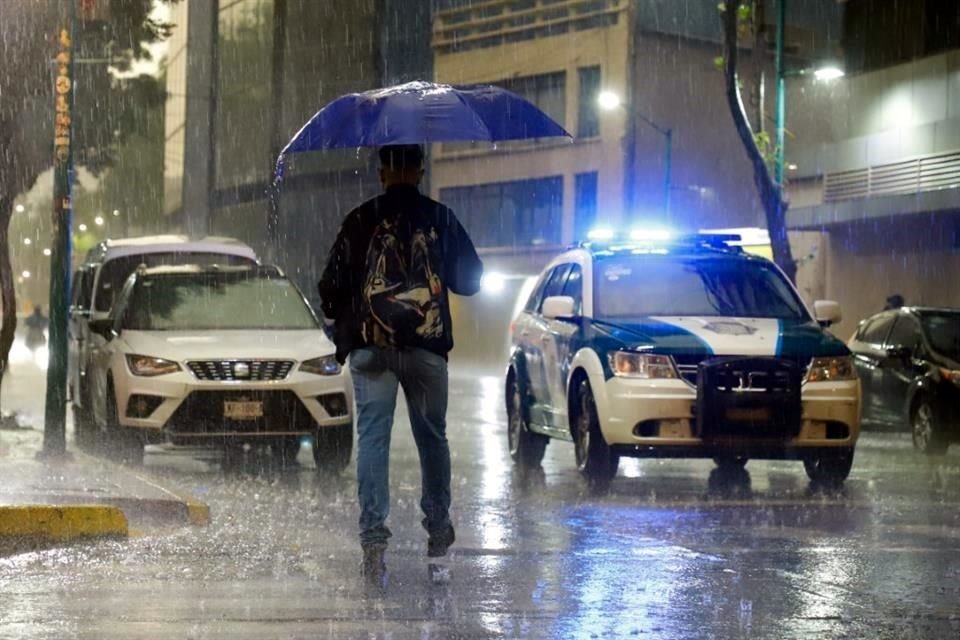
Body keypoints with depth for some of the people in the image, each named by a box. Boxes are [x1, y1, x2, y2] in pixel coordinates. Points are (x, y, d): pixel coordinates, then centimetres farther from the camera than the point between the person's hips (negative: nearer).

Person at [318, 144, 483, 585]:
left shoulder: (360, 221, 3)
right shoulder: (440, 219, 4)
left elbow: (332, 286, 5)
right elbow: (470, 279, 10)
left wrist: (342, 323, 24)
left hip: (370, 347, -1)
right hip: (427, 347, 1)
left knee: (373, 437, -3)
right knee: (432, 436, 14)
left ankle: (373, 535, -14)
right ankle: (438, 527, 22)